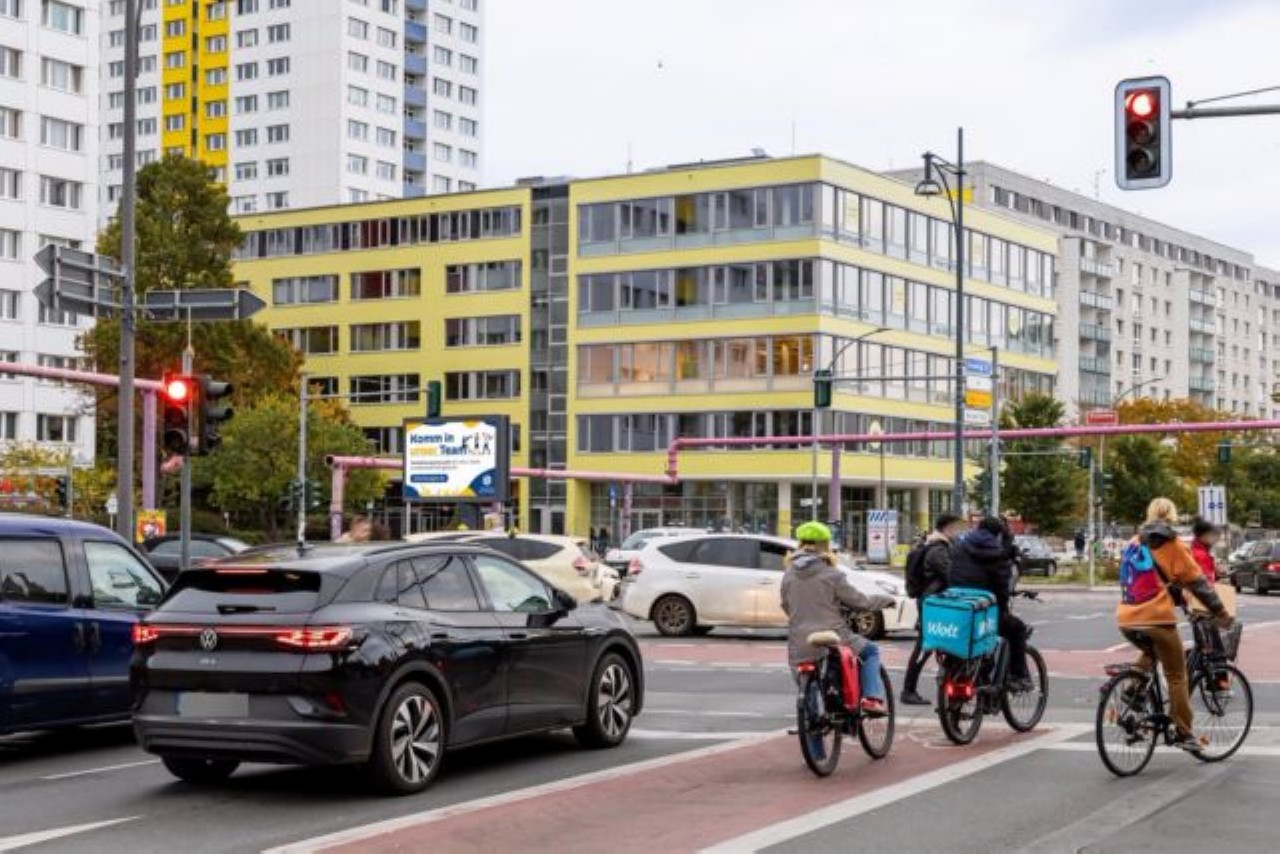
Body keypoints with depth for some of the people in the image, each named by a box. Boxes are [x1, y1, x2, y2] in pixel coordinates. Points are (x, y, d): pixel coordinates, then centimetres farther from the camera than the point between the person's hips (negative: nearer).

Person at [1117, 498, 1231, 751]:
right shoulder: (1174, 545, 0)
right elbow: (1197, 581, 0)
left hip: (1126, 619, 5)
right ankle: (1185, 735, 7)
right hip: (1156, 617, -5)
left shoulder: (1135, 543, 14)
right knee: (1177, 677, 6)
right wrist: (1221, 612, 9)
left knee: (1150, 653, 34)